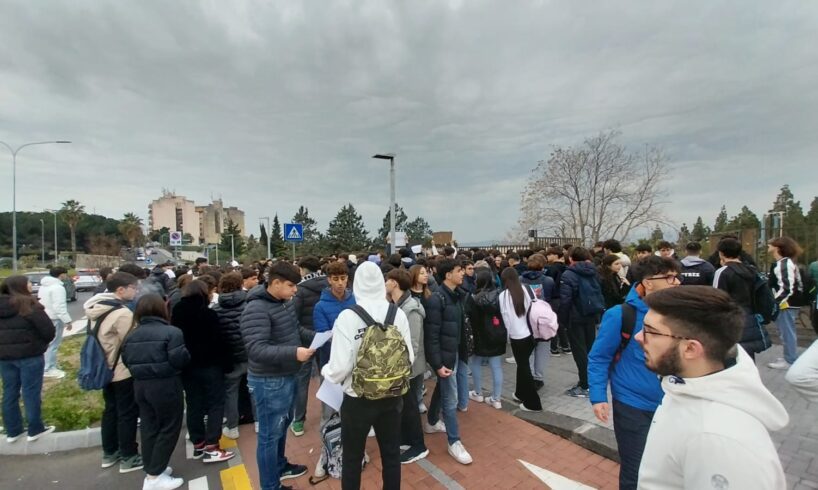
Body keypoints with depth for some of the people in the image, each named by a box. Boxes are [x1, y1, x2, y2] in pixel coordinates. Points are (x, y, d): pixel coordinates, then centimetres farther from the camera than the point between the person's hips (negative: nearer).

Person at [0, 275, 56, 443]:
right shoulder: (29, 305, -15)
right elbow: (48, 329, -16)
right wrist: (42, 343, 4)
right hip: (29, 355, -6)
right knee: (31, 392, 4)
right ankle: (35, 430, 14)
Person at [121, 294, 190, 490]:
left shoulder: (132, 335, 5)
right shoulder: (171, 332, -17)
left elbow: (126, 360, 10)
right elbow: (180, 359, -22)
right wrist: (182, 357, -1)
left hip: (140, 386, 7)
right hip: (166, 386, -7)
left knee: (148, 428, 17)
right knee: (169, 428, 6)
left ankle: (152, 469, 28)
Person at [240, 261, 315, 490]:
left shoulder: (285, 303, 2)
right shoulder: (256, 310, -24)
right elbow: (256, 349, -30)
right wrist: (293, 353, -39)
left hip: (287, 376, 9)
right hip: (269, 381, -9)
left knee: (282, 425, 26)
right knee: (270, 434, 9)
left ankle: (280, 466, 49)